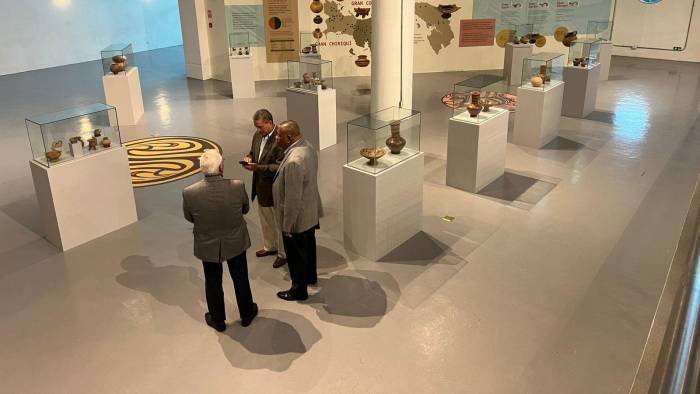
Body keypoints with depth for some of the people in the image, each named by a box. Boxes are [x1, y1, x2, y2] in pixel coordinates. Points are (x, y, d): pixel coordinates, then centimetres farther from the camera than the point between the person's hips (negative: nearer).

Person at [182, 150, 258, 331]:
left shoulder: (189, 193, -24)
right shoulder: (238, 187, -25)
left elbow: (189, 218, -5)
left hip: (207, 246, 0)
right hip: (235, 243, 0)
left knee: (213, 282, 21)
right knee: (240, 279, 22)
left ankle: (217, 320, 40)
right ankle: (247, 314, 42)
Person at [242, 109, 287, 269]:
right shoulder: (258, 135, 2)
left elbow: (280, 167, -26)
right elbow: (253, 151, 17)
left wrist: (258, 167, -29)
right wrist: (249, 158, -6)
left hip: (275, 190, -8)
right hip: (261, 187, 8)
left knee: (279, 223, 9)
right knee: (265, 220, 25)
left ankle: (283, 253, 26)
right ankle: (270, 246, 45)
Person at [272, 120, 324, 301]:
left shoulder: (294, 161, -34)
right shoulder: (307, 146, -4)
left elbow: (293, 198, -29)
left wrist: (287, 225, -18)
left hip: (298, 217, -9)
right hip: (310, 211, 9)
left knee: (296, 254, 11)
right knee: (308, 246, 27)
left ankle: (299, 290, 30)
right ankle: (310, 276, 49)